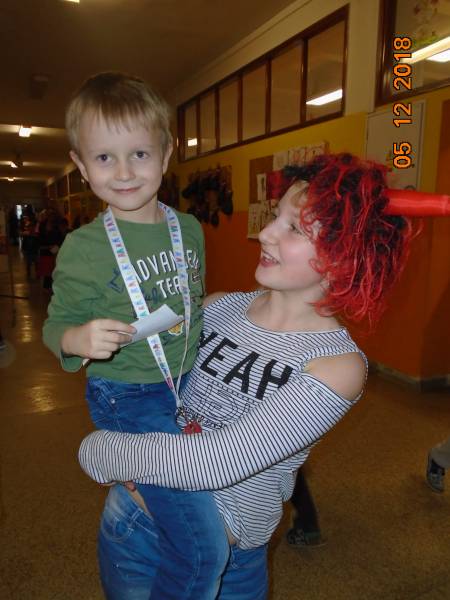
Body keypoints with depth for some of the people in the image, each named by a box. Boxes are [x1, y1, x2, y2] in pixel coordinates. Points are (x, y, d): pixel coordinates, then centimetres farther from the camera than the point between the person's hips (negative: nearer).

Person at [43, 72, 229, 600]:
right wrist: (78, 338, -24)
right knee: (203, 547, -9)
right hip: (130, 399, -6)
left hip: (191, 383, 6)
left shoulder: (189, 229, 3)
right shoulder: (83, 247, -12)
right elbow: (56, 323, -5)